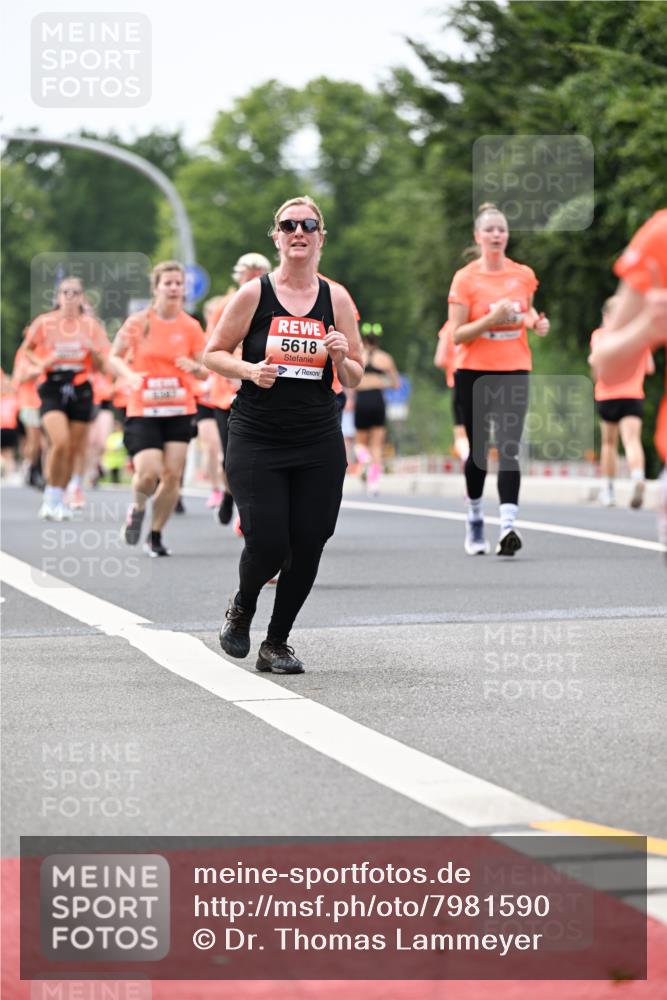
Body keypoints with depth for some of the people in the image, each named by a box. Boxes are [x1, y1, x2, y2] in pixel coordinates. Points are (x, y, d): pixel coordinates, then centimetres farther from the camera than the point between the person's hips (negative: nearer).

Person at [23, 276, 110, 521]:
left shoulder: (91, 325, 5)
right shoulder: (44, 323, 0)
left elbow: (101, 366, 7)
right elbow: (27, 349, 14)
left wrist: (93, 350, -14)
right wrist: (41, 362, -6)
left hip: (80, 389, 3)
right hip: (53, 387, -3)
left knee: (73, 449, 4)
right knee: (60, 442, -21)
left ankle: (59, 499, 22)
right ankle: (50, 497, -5)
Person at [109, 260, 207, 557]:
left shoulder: (191, 327, 2)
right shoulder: (138, 322, -4)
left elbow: (204, 372, 6)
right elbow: (115, 357, 4)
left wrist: (195, 367, -18)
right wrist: (129, 375, -16)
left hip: (179, 410, 3)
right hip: (143, 411, -2)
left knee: (173, 475, -2)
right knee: (149, 473, -16)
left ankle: (155, 535, 16)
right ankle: (137, 508, 18)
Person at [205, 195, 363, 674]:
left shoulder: (336, 298, 5)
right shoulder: (254, 294, -2)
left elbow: (354, 378, 11)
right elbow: (214, 353, 4)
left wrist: (341, 358, -11)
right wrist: (250, 370, -14)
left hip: (319, 443, 3)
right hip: (256, 440, -3)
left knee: (307, 548, 1)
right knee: (267, 545, -10)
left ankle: (277, 643, 20)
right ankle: (241, 609, 24)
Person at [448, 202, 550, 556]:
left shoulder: (524, 275, 5)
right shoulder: (465, 278, -4)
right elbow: (457, 335, -7)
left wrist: (536, 322, 1)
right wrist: (492, 319, -21)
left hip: (514, 371, 1)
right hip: (475, 373, -1)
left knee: (509, 449, -12)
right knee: (478, 449, 7)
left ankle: (507, 526, -22)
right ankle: (474, 521, 28)